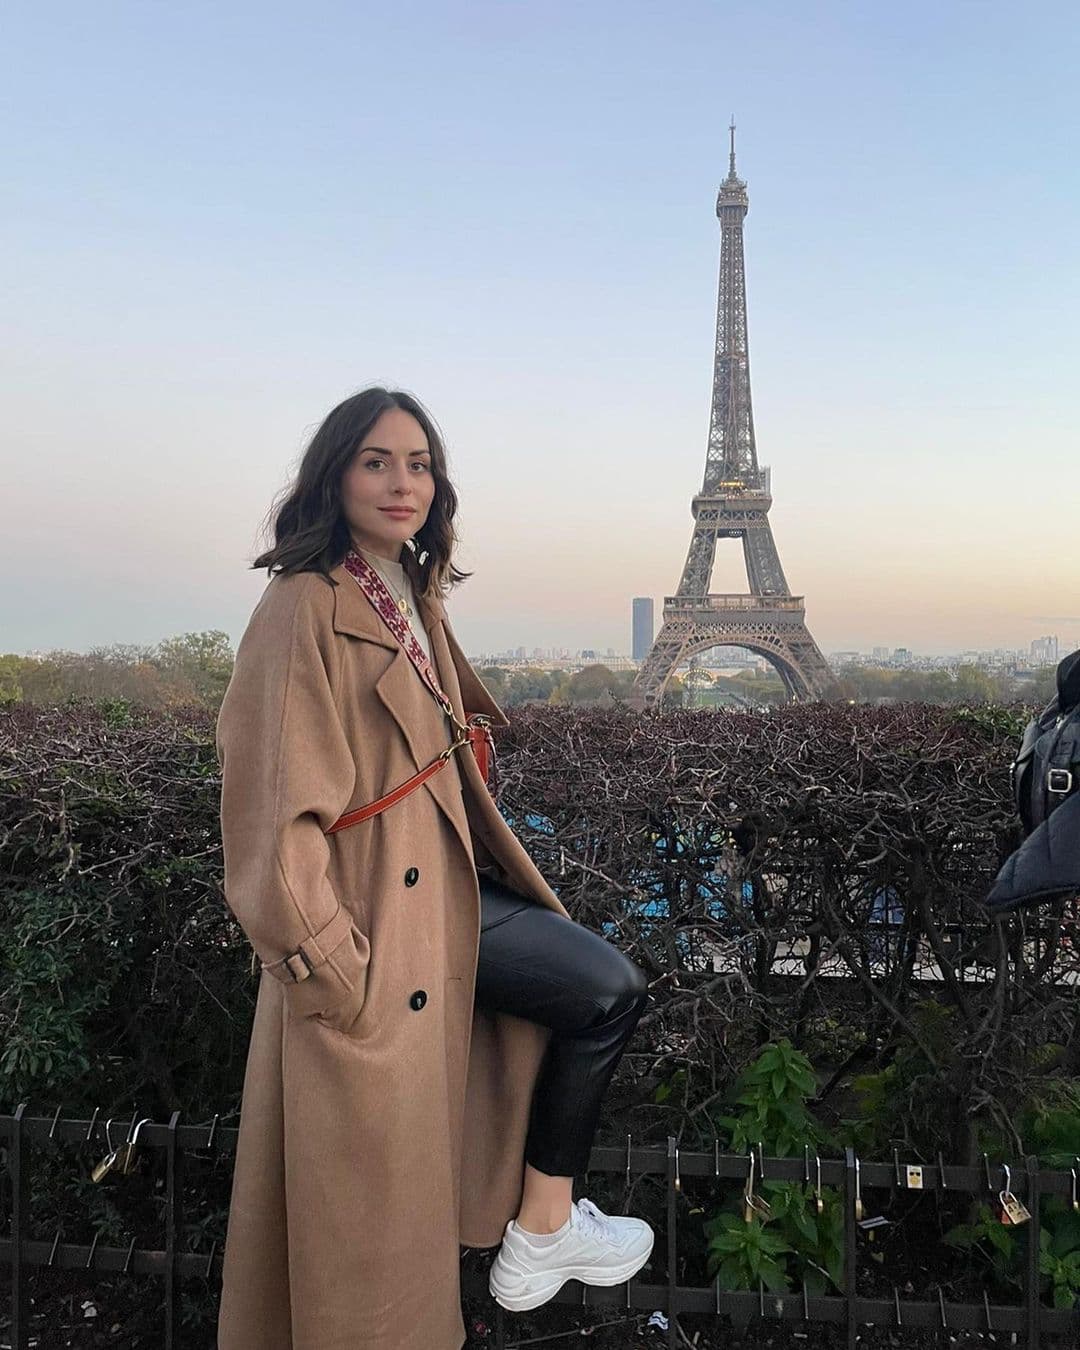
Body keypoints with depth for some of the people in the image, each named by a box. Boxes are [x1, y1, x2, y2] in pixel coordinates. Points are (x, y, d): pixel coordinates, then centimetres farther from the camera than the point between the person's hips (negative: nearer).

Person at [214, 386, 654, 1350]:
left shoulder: (416, 603, 10)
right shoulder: (306, 608, -18)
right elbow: (279, 801, -21)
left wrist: (507, 871, 13)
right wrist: (328, 959, -21)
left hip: (444, 881, 9)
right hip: (379, 911, -9)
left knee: (607, 987, 16)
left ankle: (541, 1227, 29)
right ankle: (541, 1232, 25)